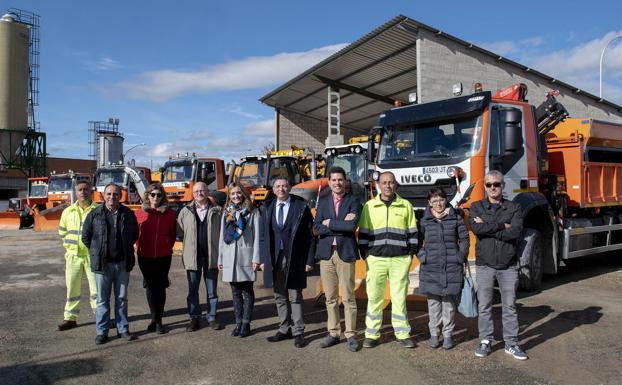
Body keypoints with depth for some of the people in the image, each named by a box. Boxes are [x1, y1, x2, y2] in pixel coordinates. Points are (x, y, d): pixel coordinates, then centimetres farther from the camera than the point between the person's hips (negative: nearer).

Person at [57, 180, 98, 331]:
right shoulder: (68, 211, 7)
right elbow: (62, 232, 19)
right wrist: (69, 247, 11)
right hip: (73, 255, 4)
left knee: (96, 287, 0)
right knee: (72, 288, 11)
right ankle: (70, 318, 23)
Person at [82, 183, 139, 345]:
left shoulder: (128, 214, 1)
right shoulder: (94, 214, -3)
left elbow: (134, 235, 13)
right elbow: (85, 236, 6)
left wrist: (126, 250, 10)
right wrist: (97, 252, 6)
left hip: (122, 263, 2)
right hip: (102, 264, -1)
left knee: (121, 298, 11)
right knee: (102, 299, 6)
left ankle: (123, 329, 21)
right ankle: (102, 332, 17)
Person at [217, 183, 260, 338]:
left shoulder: (252, 212, 2)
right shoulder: (227, 213, 13)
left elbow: (256, 236, -2)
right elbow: (222, 237, 13)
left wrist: (256, 258, -8)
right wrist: (220, 259, 10)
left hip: (245, 256, -4)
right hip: (230, 257, 4)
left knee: (247, 291, 2)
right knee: (236, 292, 10)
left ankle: (246, 323, 10)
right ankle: (238, 322, 18)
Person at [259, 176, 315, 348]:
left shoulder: (301, 207, -3)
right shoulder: (268, 210, 9)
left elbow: (310, 235, -3)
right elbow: (263, 236, 12)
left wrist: (309, 260, -7)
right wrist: (264, 259, 5)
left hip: (295, 259, -4)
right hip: (274, 259, 4)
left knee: (295, 297, 2)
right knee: (280, 296, 12)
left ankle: (298, 332, 12)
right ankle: (285, 329, 24)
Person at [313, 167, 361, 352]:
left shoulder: (353, 201, 1)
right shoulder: (323, 202, 11)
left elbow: (352, 226, -15)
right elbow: (317, 228, -2)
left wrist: (330, 223, -8)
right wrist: (341, 225, -10)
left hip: (345, 253, -3)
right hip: (326, 253, 3)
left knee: (348, 297, 1)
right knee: (330, 297, 10)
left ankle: (350, 335, 13)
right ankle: (333, 333, 22)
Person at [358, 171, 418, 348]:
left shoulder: (406, 205, 7)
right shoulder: (369, 206, 7)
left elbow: (412, 232, 10)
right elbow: (363, 233, 9)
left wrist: (411, 253, 4)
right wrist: (365, 255, 4)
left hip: (400, 260, 0)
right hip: (376, 259, 0)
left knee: (399, 297, 5)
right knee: (374, 297, 4)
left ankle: (402, 334, 18)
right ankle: (372, 334, 15)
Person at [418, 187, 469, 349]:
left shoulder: (456, 217, 4)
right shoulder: (424, 220, 4)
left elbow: (464, 238, 8)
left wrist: (461, 256, 1)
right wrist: (422, 256, 0)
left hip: (452, 267, 0)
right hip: (431, 267, 0)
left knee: (449, 301, 4)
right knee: (433, 301, 4)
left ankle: (448, 334, 16)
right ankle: (434, 333, 16)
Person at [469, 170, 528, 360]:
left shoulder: (514, 207, 3)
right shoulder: (477, 207, 5)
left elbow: (515, 232, -14)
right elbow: (476, 228, -15)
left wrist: (487, 227, -13)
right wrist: (502, 225, -13)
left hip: (508, 265, 0)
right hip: (484, 264, 0)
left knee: (510, 306, 9)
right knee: (484, 306, 7)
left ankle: (511, 343, 20)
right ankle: (485, 342, 18)